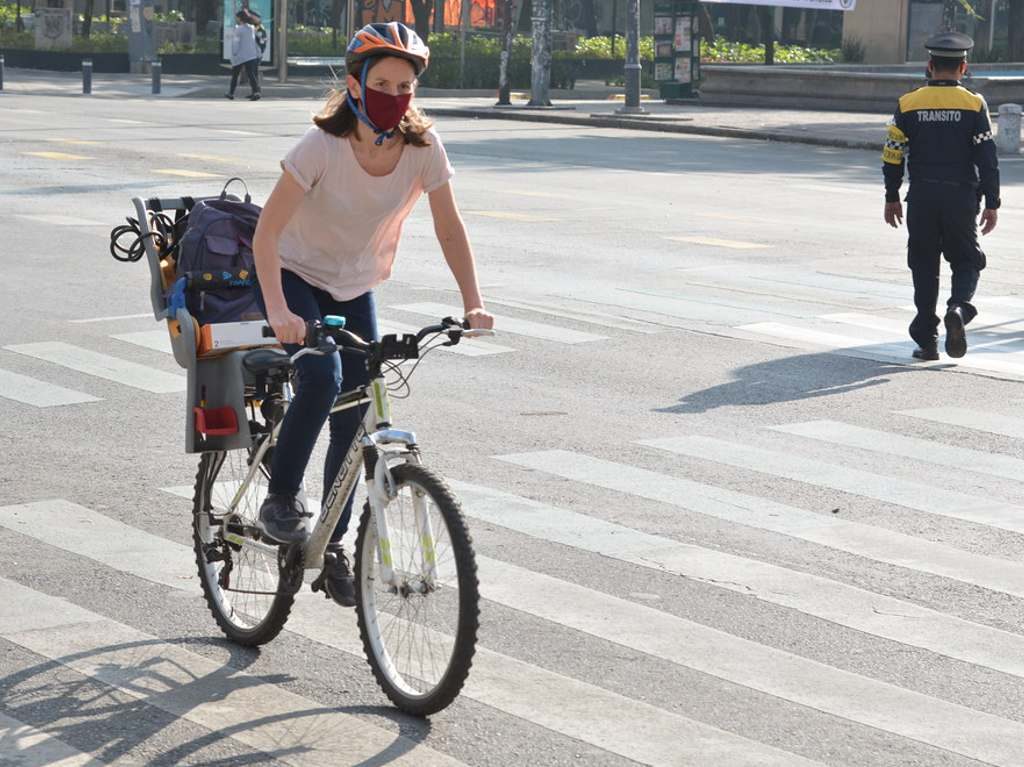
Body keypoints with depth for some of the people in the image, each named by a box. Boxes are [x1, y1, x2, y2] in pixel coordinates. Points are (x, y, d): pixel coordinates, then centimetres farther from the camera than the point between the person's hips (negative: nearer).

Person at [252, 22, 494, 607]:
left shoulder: (425, 150, -18)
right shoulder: (323, 146, -28)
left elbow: (450, 230, -8)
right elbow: (268, 231, -31)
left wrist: (473, 304, -20)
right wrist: (278, 310, -43)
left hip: (356, 290, 4)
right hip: (297, 278, -4)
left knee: (354, 417, 3)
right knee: (322, 377, -29)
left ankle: (333, 545, 19)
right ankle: (280, 498, -9)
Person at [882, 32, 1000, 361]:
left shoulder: (908, 104, 0)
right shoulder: (974, 105, -3)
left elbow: (892, 155, 2)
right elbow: (988, 158, -6)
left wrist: (891, 198, 13)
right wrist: (992, 204, -1)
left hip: (921, 198, 1)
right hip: (961, 198, -1)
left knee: (924, 267, 11)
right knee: (966, 261, 13)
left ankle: (926, 340, 9)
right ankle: (959, 307, -17)